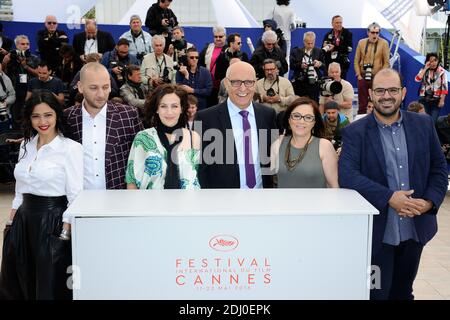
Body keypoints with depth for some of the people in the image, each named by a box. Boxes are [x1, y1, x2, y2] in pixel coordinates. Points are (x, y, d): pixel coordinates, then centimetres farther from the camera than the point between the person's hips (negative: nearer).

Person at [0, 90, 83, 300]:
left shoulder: (70, 148, -11)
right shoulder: (26, 145, 9)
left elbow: (76, 196, -12)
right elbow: (20, 190, 16)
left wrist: (67, 233, -14)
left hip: (53, 222, -6)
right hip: (24, 221, 6)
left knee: (50, 289, 6)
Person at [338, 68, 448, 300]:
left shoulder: (424, 125, 3)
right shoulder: (354, 132, -7)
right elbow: (346, 175, -17)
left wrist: (430, 201, -10)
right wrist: (389, 197, -24)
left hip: (416, 229, 4)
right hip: (376, 231, -3)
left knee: (402, 292, 19)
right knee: (376, 292, 6)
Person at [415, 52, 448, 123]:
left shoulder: (442, 71, -2)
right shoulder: (423, 71, 6)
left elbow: (444, 87, -3)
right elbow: (417, 79, -12)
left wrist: (442, 100, -8)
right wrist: (425, 68, -11)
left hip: (436, 100, -2)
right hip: (424, 99, 2)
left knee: (433, 121, -5)